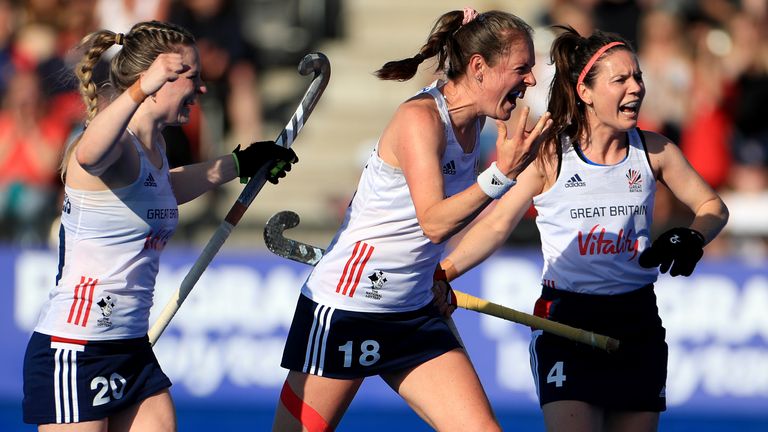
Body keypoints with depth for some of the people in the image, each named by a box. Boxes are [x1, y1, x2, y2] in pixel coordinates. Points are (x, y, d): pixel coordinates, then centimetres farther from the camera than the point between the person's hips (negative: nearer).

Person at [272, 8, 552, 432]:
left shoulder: (471, 121, 6)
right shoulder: (420, 118, -19)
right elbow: (434, 222, -28)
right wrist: (502, 173, -36)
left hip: (414, 313, 8)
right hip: (345, 307, -8)